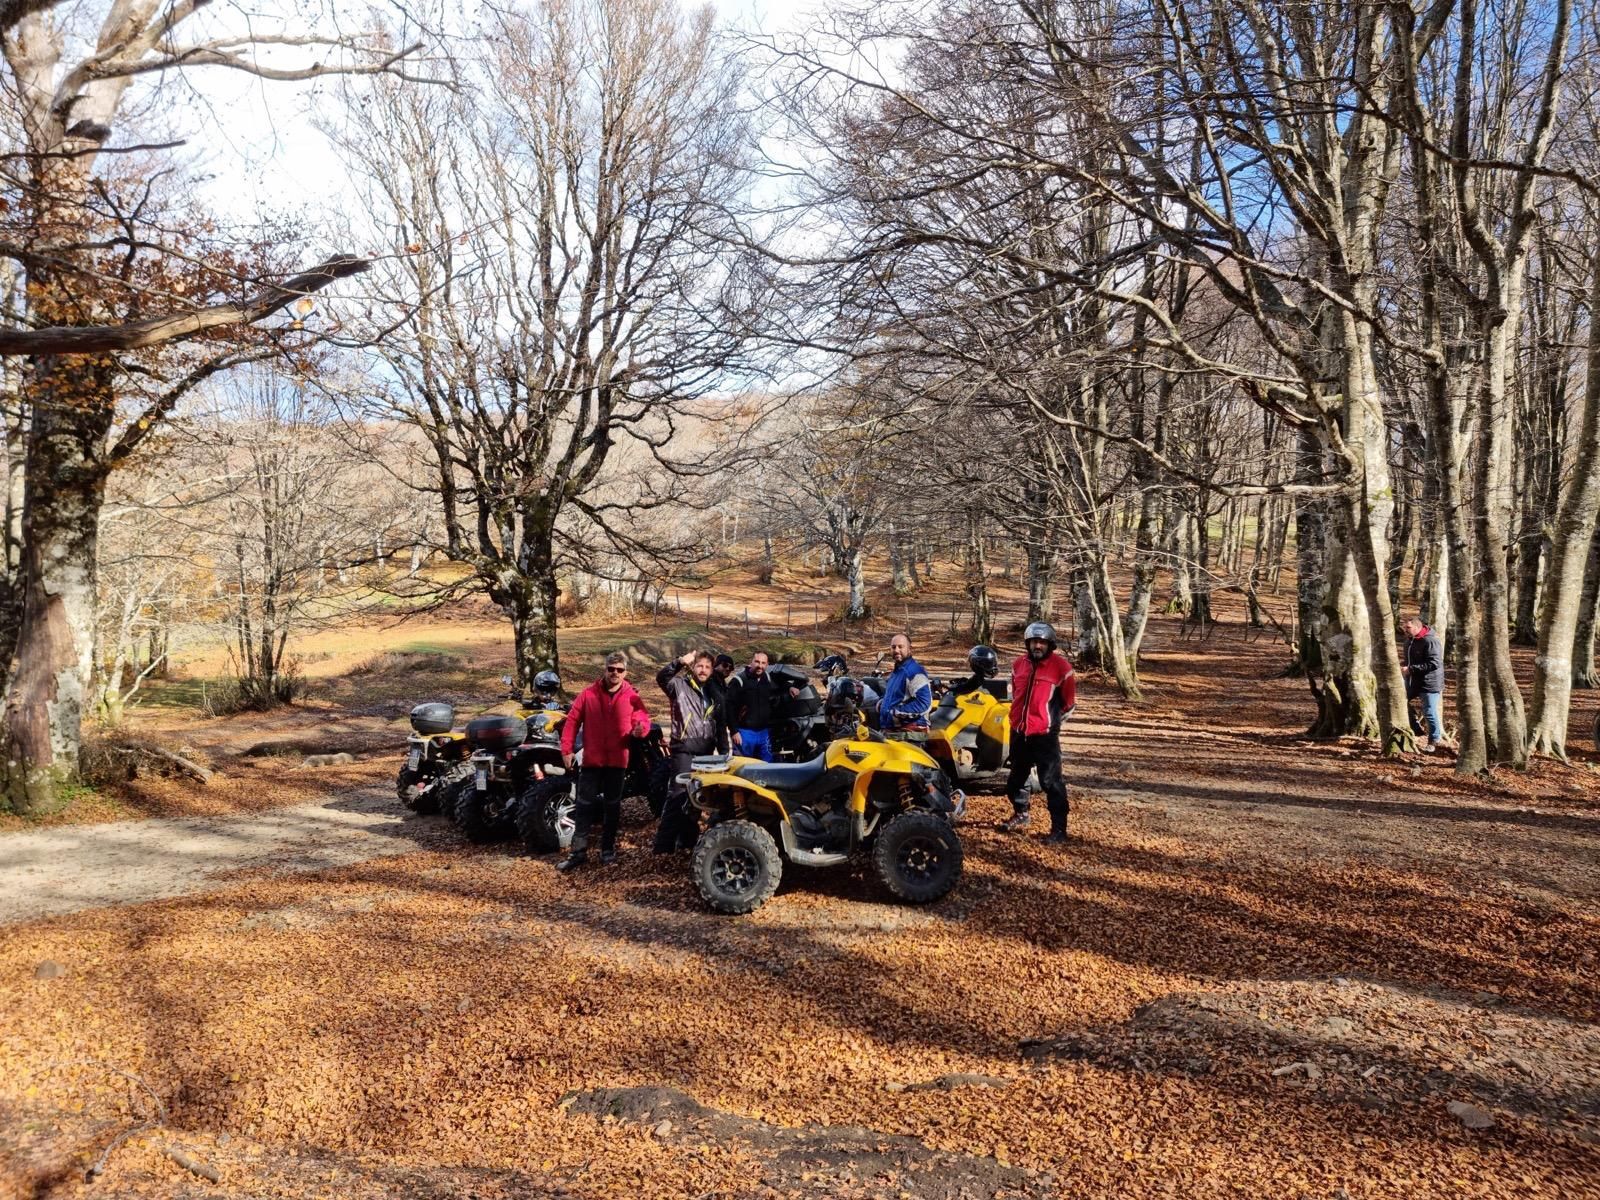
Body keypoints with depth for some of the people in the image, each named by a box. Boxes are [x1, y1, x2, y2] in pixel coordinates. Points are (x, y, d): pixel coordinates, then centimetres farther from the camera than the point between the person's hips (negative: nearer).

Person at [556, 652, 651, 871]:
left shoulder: (632, 697, -1)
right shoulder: (588, 694, -1)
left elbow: (643, 720, -3)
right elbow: (572, 720, 1)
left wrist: (639, 729, -27)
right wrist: (567, 749, -4)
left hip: (617, 761, 0)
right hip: (591, 760, 0)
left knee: (612, 806, 10)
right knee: (584, 806, 3)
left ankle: (608, 850, 22)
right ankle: (578, 851, 9)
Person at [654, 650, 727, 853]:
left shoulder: (713, 693, 17)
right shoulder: (680, 685, -1)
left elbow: (720, 726, 20)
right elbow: (661, 678, -24)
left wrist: (724, 752, 14)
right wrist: (679, 662, -38)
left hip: (705, 751, 6)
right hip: (685, 749, -6)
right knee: (678, 794, -14)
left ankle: (687, 840, 24)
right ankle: (664, 843, -13)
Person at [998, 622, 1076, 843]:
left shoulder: (1060, 666, -8)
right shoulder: (1019, 665, 8)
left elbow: (1070, 702, 0)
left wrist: (1053, 721, 3)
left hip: (1044, 734, -6)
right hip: (1019, 732, 6)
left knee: (1051, 782, -7)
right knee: (1016, 777, 20)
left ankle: (1059, 828, -2)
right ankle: (1021, 815, 40)